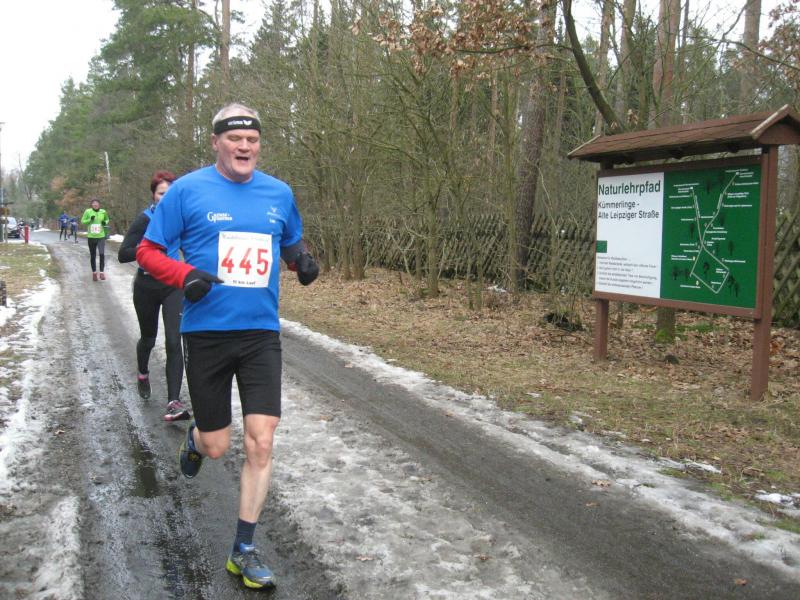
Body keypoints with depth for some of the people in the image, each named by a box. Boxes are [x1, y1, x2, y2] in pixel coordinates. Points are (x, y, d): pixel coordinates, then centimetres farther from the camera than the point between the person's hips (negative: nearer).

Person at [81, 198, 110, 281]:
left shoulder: (103, 212, 0)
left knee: (102, 254, -16)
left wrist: (105, 222, -5)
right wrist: (90, 220, -16)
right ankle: (94, 272, 23)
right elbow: (82, 221, 2)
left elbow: (107, 219, 17)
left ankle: (102, 272, -7)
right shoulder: (88, 211, -4)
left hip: (101, 236, -1)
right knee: (92, 255, 10)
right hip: (91, 237, 1)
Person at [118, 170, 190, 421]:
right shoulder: (144, 219, -13)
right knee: (148, 338, 19)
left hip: (174, 286, 1)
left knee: (174, 342, -13)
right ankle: (143, 374, 51)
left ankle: (174, 402, -16)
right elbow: (122, 255, -19)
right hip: (147, 287, -1)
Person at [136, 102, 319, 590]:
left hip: (262, 334, 2)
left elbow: (293, 244, 22)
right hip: (206, 333, -2)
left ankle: (244, 550, 13)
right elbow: (149, 250, 1)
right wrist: (184, 274, -19)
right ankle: (194, 439, 47)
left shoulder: (280, 193, 7)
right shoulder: (188, 190, -3)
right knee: (217, 447, 7)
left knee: (261, 443, -4)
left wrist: (302, 260, -2)